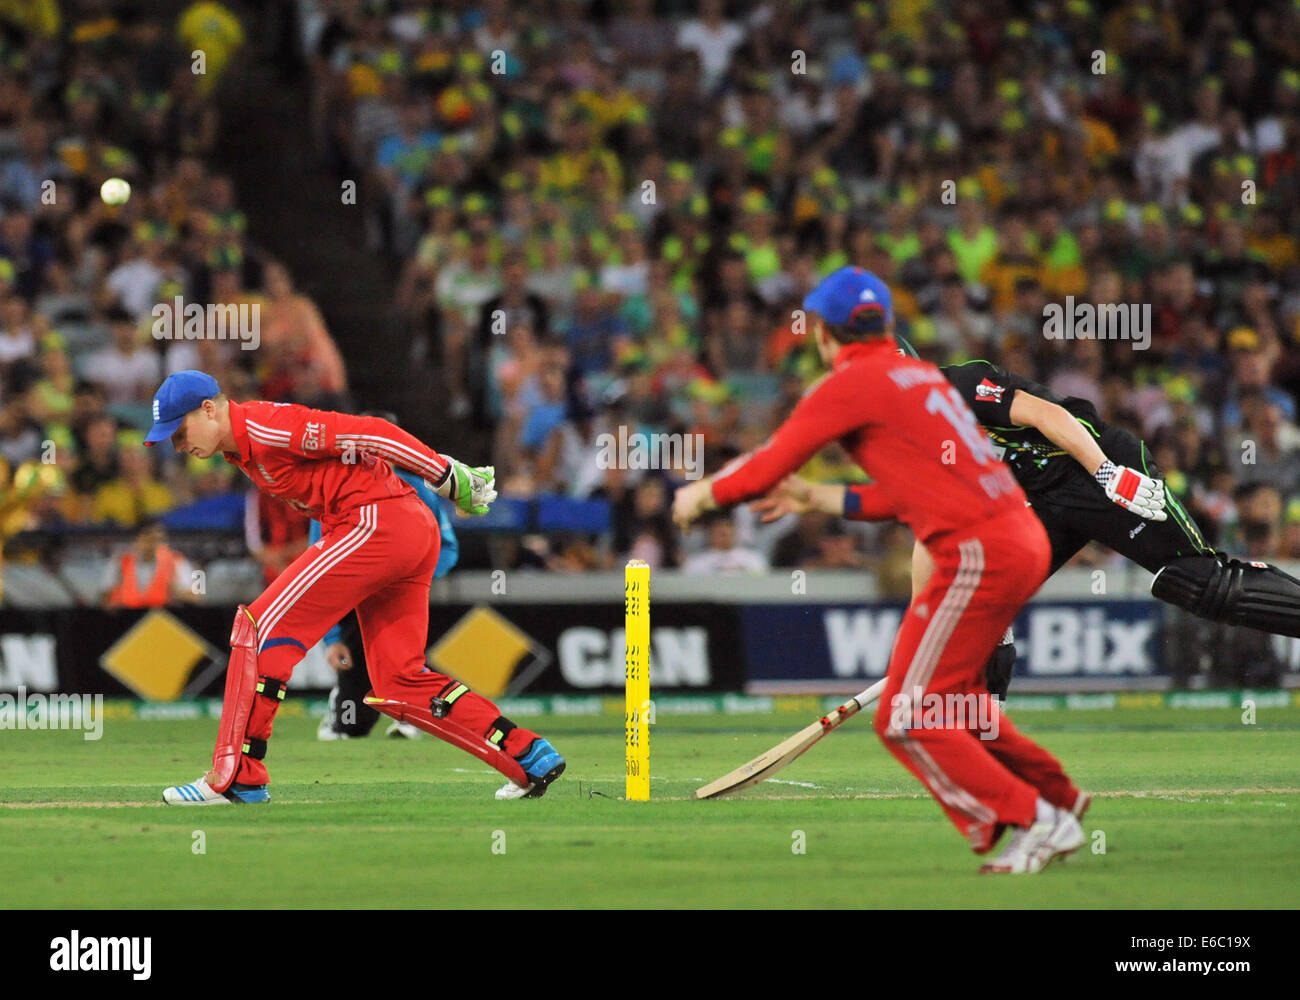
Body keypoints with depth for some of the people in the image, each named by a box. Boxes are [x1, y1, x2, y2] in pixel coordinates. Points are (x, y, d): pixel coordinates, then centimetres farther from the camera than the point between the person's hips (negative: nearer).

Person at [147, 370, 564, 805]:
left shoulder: (266, 429, -14)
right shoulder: (240, 446, 17)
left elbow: (369, 434, -15)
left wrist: (448, 478, -12)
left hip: (375, 523, -10)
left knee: (262, 627, -9)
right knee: (400, 683, 10)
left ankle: (234, 778, -9)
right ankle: (530, 759, 9)